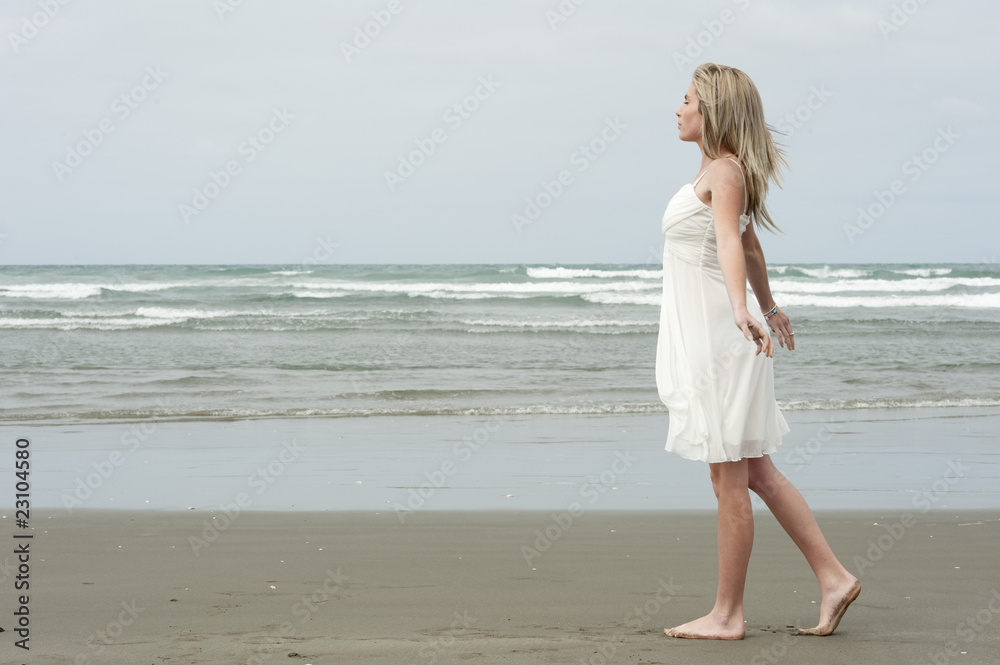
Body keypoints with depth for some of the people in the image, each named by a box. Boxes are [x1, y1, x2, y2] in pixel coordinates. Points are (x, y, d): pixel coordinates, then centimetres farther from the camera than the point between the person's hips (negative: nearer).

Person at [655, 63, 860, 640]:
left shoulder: (724, 171, -13)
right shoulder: (720, 171, 16)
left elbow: (730, 243, -30)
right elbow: (749, 243, 30)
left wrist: (742, 311, -45)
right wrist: (768, 306, 44)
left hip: (718, 340, -10)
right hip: (701, 339, 10)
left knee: (731, 481, -3)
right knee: (756, 474, 12)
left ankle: (727, 615, 4)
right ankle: (833, 577, 15)